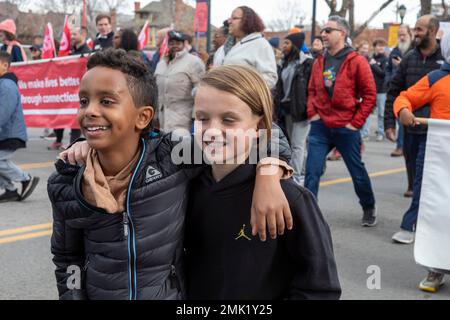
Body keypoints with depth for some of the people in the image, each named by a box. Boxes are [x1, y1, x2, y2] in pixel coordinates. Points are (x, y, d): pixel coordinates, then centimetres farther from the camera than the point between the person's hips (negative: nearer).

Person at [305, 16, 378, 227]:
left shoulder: (357, 61, -7)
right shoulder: (319, 62, 7)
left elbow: (370, 95, -6)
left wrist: (356, 122, -9)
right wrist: (312, 113, 2)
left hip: (346, 128, -3)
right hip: (320, 127, 3)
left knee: (357, 173, 13)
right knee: (311, 173, -4)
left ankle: (369, 208, 36)